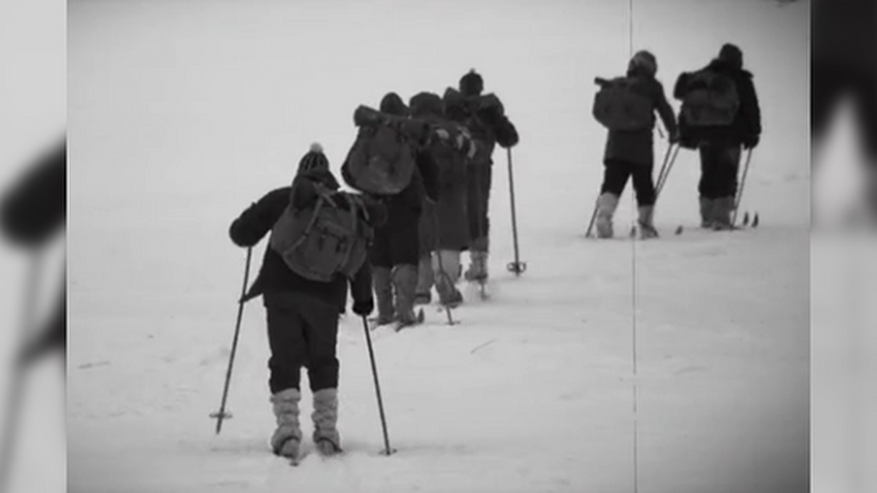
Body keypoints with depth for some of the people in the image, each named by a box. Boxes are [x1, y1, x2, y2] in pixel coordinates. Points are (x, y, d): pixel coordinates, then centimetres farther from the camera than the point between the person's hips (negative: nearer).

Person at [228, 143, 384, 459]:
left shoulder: (280, 200, 8)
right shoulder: (345, 206, 11)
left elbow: (241, 234, 6)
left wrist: (257, 217, 28)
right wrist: (362, 295, 17)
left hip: (282, 291, -1)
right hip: (326, 295, 1)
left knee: (284, 361, 4)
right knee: (323, 361, 15)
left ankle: (287, 426, -11)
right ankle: (327, 428, 6)